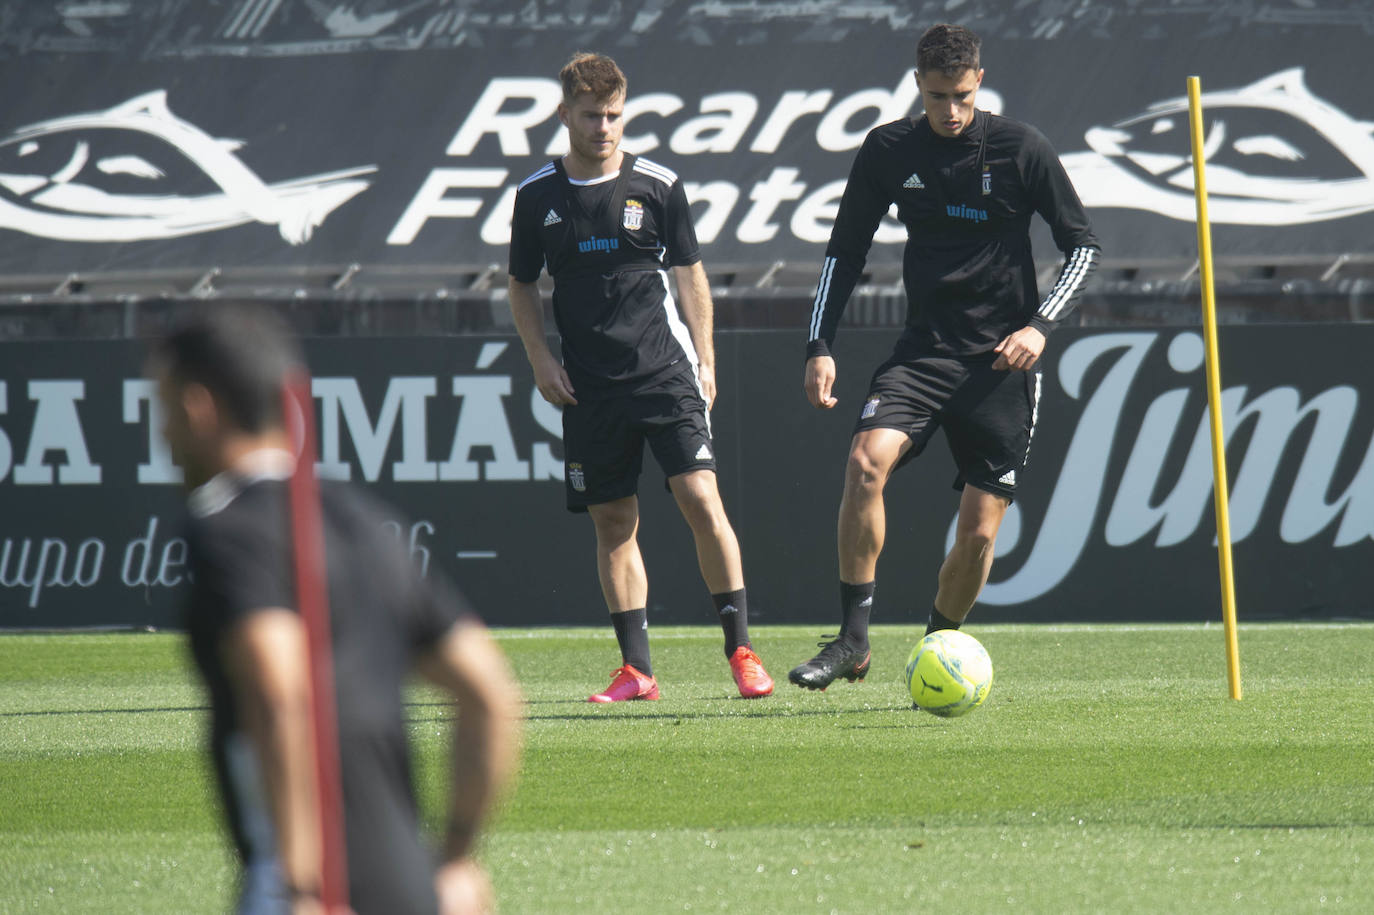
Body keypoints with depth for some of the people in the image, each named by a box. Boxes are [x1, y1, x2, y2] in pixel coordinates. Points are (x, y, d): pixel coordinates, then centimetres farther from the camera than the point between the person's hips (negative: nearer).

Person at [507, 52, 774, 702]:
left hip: (665, 371, -2)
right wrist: (540, 360, 3)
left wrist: (705, 361, 3)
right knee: (613, 524, 3)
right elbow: (522, 285, 16)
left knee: (701, 500, -13)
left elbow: (690, 274, 9)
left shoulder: (657, 185, 1)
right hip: (589, 384, 2)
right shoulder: (537, 197, 4)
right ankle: (636, 670, 8)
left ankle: (741, 650, -8)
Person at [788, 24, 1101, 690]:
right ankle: (852, 642, -20)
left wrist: (1041, 324, -10)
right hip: (924, 351, 1)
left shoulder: (1020, 149, -5)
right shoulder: (889, 152, 2)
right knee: (867, 461, -25)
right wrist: (820, 345, 3)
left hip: (1001, 360, -1)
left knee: (980, 528, -4)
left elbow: (1083, 245, 3)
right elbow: (845, 251, 12)